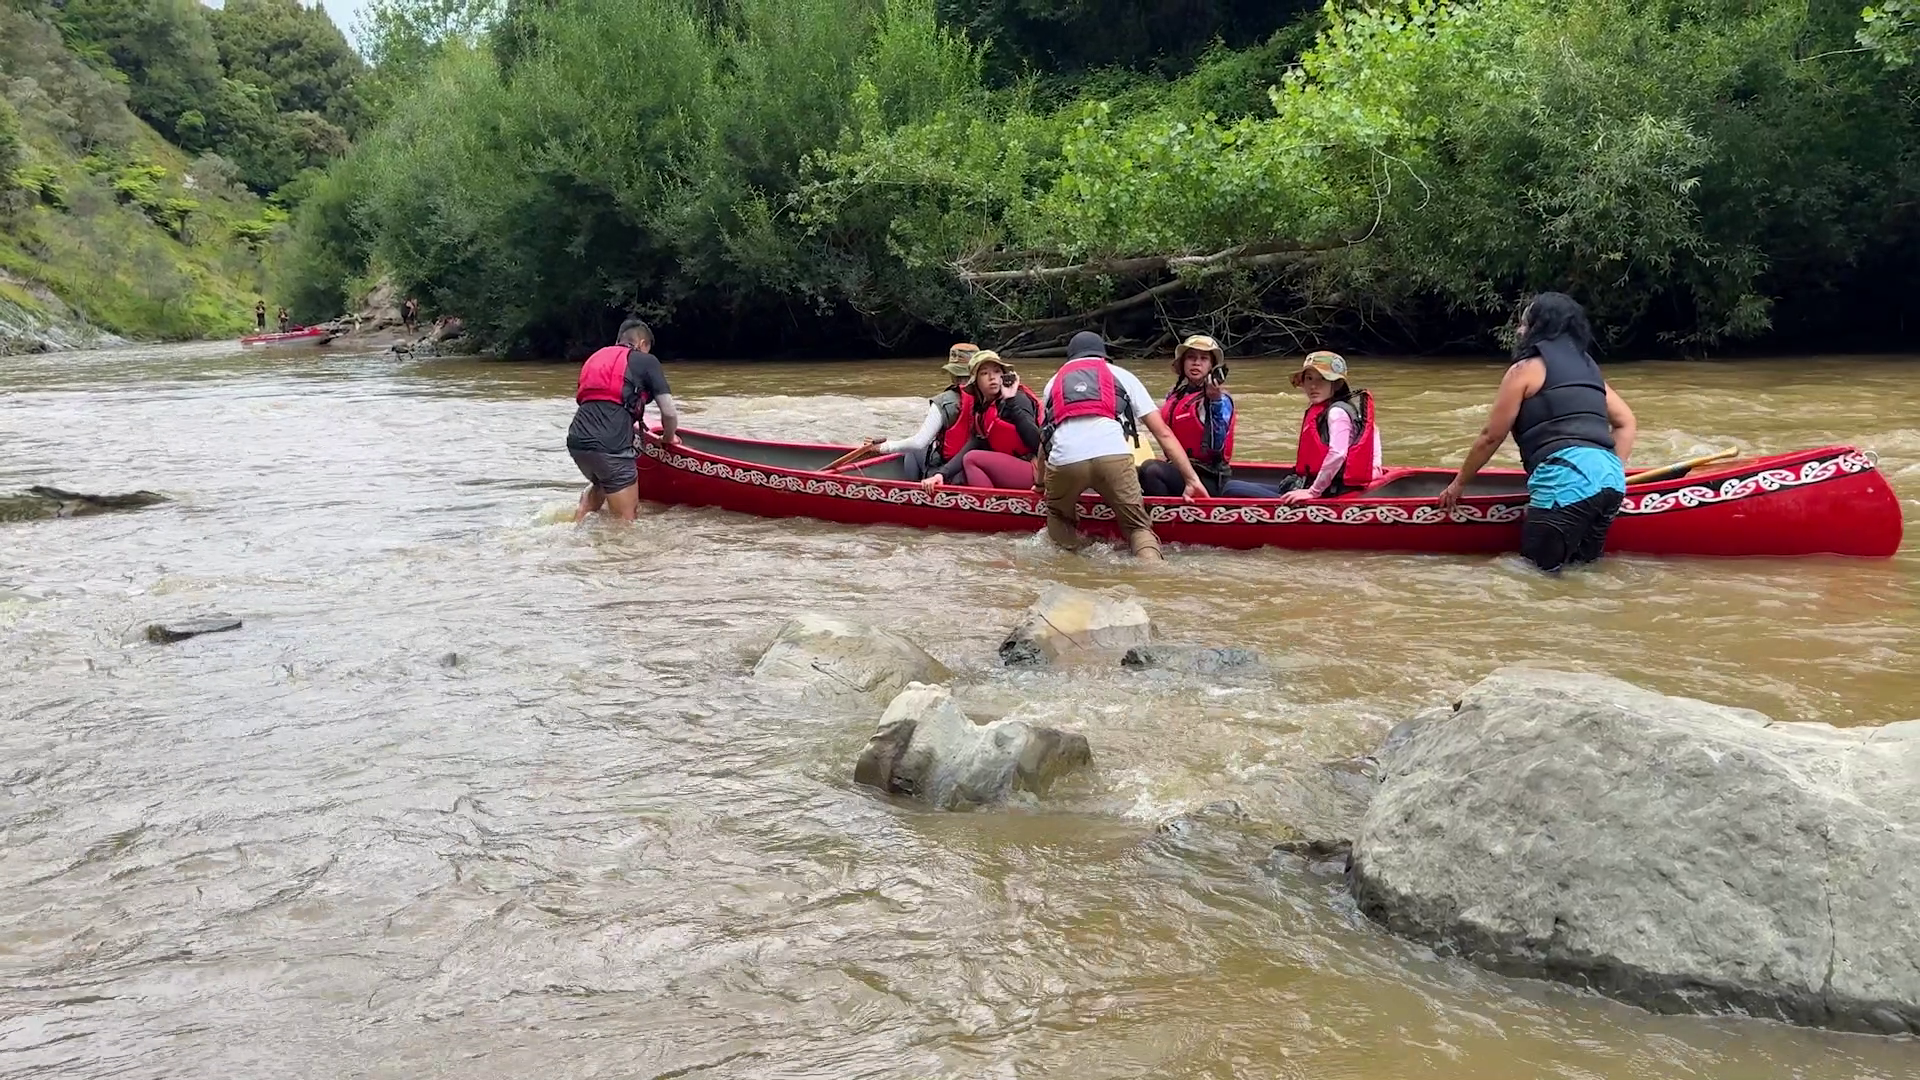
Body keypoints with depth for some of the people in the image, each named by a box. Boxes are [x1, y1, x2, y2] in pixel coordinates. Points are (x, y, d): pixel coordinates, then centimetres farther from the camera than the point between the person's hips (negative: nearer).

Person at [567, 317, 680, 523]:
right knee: (626, 520, 2)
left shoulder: (595, 358, 26)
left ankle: (574, 527, 21)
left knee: (601, 482, 36)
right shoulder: (646, 361, 8)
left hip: (576, 440, 7)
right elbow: (669, 413, 3)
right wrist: (668, 438, 25)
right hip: (609, 446, -7)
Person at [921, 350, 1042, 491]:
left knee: (973, 459, -15)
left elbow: (1036, 442, -21)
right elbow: (968, 449, 1)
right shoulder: (981, 411, 13)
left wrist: (1012, 402, -22)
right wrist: (942, 473, -14)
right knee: (958, 480, -2)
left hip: (1032, 471, -7)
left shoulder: (1018, 399, -7)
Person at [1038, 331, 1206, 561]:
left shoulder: (1055, 381, 35)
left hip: (1065, 459, 1)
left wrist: (1040, 483, 53)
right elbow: (1163, 433, 22)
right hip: (1114, 455, -1)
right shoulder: (1121, 375, 29)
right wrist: (1192, 479, 21)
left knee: (1058, 517, 28)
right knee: (1138, 527, 10)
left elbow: (1045, 439, 39)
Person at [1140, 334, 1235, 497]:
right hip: (1177, 472, 8)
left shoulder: (1219, 400, -9)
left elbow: (1215, 446, -23)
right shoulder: (1175, 396, 13)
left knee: (1151, 470, -31)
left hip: (1209, 481, -7)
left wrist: (1215, 401, -31)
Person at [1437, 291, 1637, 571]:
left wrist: (1458, 484, 19)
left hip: (1567, 477, -7)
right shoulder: (1588, 368, 27)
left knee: (1539, 571, -6)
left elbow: (1491, 437, 9)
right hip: (1610, 479, 7)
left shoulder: (1525, 369, 7)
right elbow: (1626, 422, 29)